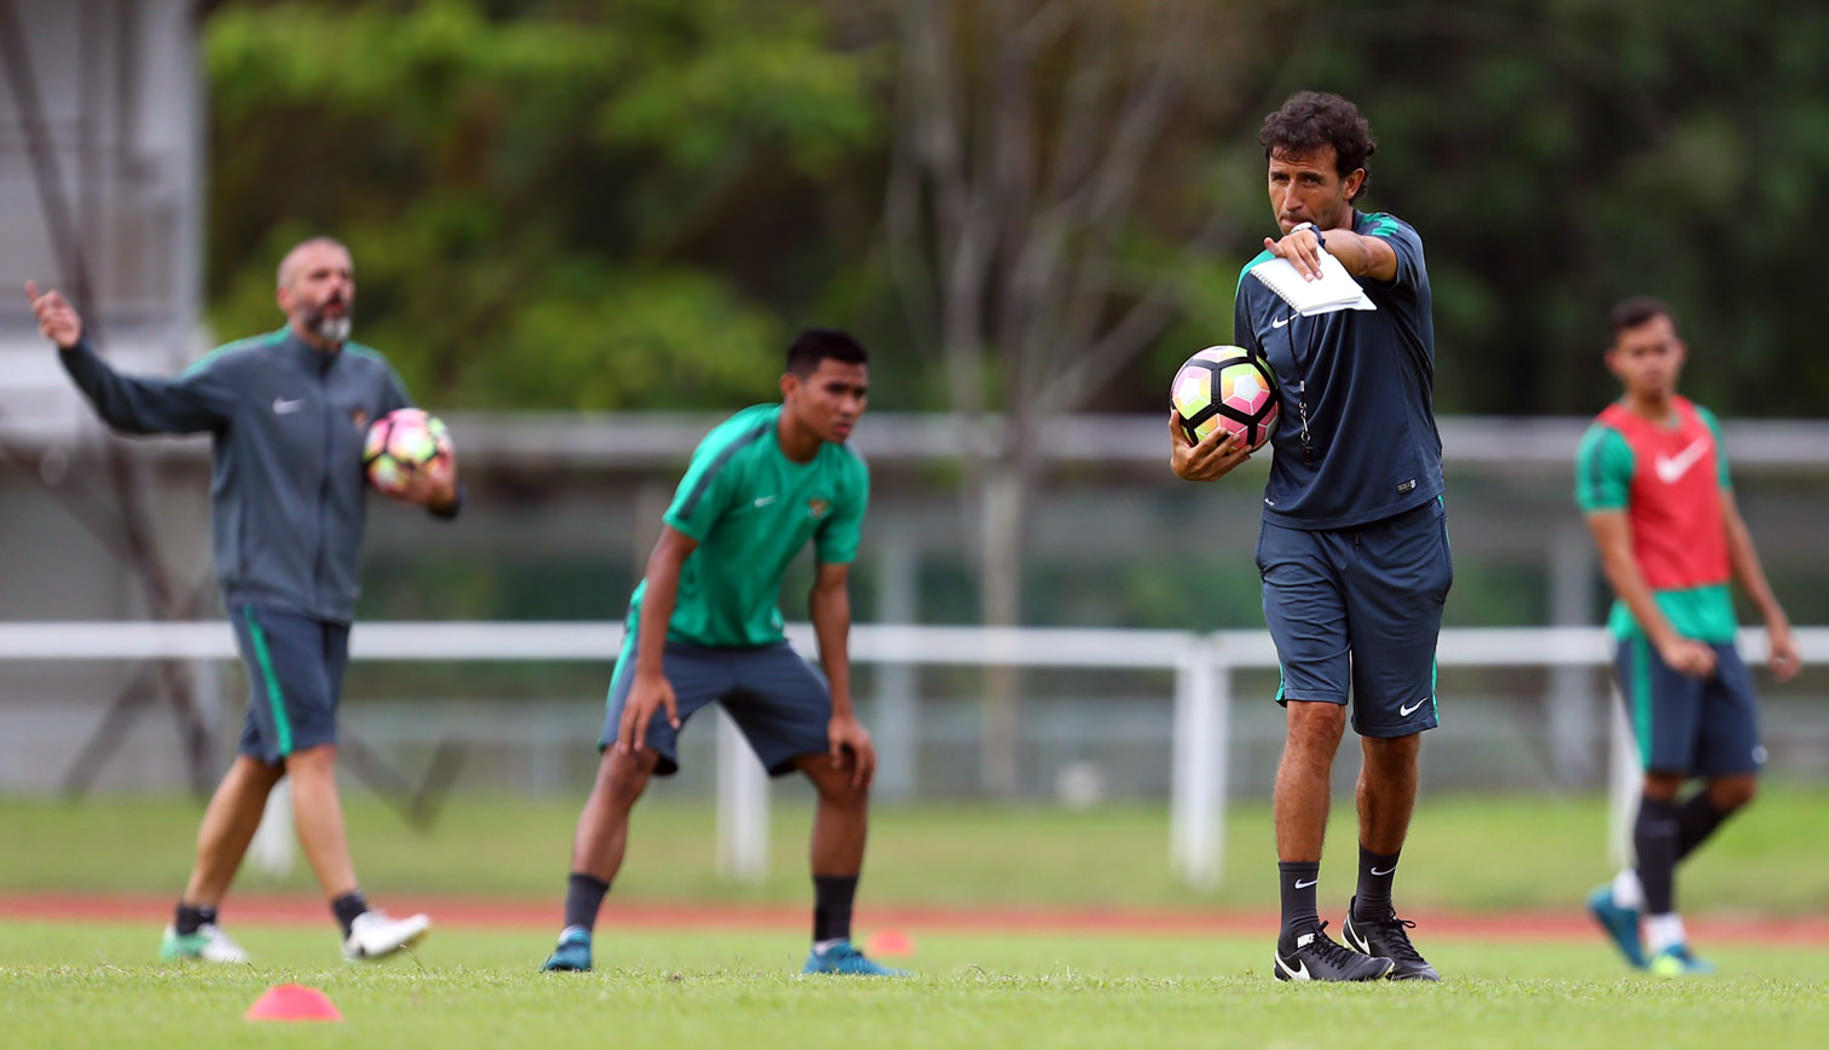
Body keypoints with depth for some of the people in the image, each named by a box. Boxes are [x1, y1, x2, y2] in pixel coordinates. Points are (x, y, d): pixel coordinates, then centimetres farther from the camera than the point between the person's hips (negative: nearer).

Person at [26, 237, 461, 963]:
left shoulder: (372, 380, 11)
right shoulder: (243, 373, -6)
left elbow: (425, 470, 18)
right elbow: (144, 408, -10)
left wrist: (442, 493, -5)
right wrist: (79, 355, -26)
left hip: (331, 601, 6)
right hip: (265, 594, -6)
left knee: (263, 763, 10)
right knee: (313, 752, -15)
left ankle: (194, 921, 19)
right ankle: (355, 920, -21)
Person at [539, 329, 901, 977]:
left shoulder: (845, 477, -6)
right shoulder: (735, 453, -24)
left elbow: (829, 592, 1)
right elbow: (669, 554, -22)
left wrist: (842, 712, -1)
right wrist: (650, 675, -28)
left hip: (758, 643, 6)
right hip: (677, 635, -6)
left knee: (847, 772, 0)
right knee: (622, 771, -23)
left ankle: (832, 948, 11)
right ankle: (574, 941, -24)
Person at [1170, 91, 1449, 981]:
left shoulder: (1390, 242, -7)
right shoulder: (1258, 283, 6)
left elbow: (1378, 258, -34)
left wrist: (1318, 242, -57)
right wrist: (1201, 458, -4)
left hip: (1400, 526, -2)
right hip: (1301, 529, 2)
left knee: (1395, 738, 7)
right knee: (1314, 714, -15)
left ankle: (1375, 914, 29)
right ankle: (1299, 933, -15)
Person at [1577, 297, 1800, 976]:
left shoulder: (1702, 425, 14)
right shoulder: (1608, 445, -7)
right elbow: (1616, 556, -11)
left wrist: (1774, 618, 19)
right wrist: (1666, 639, -20)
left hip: (1714, 623, 7)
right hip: (1653, 627, -7)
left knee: (1736, 785, 2)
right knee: (1665, 777, -10)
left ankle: (1624, 898, 15)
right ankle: (1664, 935, -4)